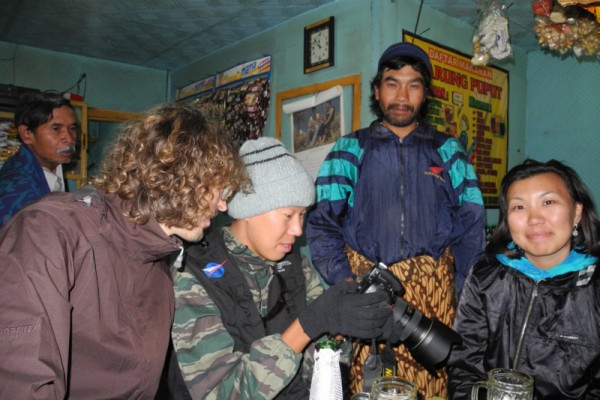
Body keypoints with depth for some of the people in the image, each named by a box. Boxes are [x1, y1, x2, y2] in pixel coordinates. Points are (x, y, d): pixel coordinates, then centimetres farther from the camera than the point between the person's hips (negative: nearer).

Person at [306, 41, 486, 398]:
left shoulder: (448, 151, 11)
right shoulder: (350, 150, 7)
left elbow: (471, 226, 8)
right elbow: (322, 221, 2)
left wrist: (463, 291, -2)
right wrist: (344, 281, -10)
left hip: (434, 289, 1)